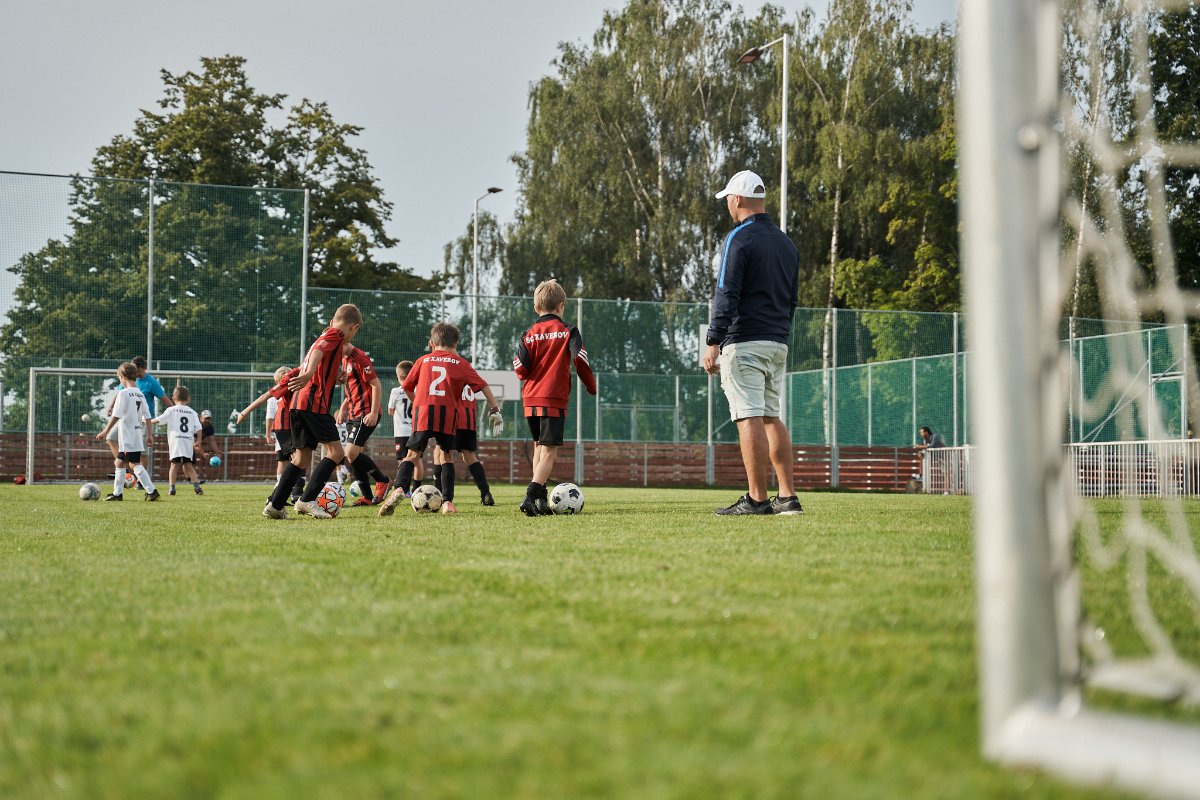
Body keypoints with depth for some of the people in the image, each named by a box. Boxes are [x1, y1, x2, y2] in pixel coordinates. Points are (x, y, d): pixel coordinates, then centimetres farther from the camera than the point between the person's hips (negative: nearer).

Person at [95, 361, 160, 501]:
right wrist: (149, 435, 15)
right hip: (138, 435, 8)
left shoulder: (124, 393, -11)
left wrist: (105, 431, -10)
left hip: (128, 436, -8)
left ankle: (151, 491, -15)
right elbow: (147, 416, 11)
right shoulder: (140, 395, 12)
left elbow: (116, 416, -15)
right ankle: (118, 493, 19)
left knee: (136, 464, -9)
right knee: (119, 462, 16)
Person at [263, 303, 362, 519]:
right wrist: (308, 375, -37)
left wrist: (335, 378, 39)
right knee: (335, 451, -6)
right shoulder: (336, 334, 0)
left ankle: (275, 505, 6)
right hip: (314, 401, -9)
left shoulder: (325, 335, 26)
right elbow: (319, 350, -20)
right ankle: (307, 500, -14)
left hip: (298, 403, 9)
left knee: (302, 456, 11)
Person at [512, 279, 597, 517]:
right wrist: (592, 387, 3)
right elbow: (580, 360, -10)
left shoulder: (529, 335, 6)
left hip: (530, 399, 5)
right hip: (554, 399, -5)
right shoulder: (568, 331, -1)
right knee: (549, 451, -8)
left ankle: (539, 499, 18)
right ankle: (531, 496, -24)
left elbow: (521, 369, -3)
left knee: (539, 447, 19)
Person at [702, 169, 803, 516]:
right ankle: (787, 497, 7)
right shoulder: (786, 243, 17)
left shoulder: (739, 238, -8)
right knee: (771, 417, 11)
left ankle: (757, 499, -12)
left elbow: (727, 296, -14)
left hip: (745, 343, -8)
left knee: (749, 418, -9)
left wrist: (713, 342, -14)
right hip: (778, 344, 8)